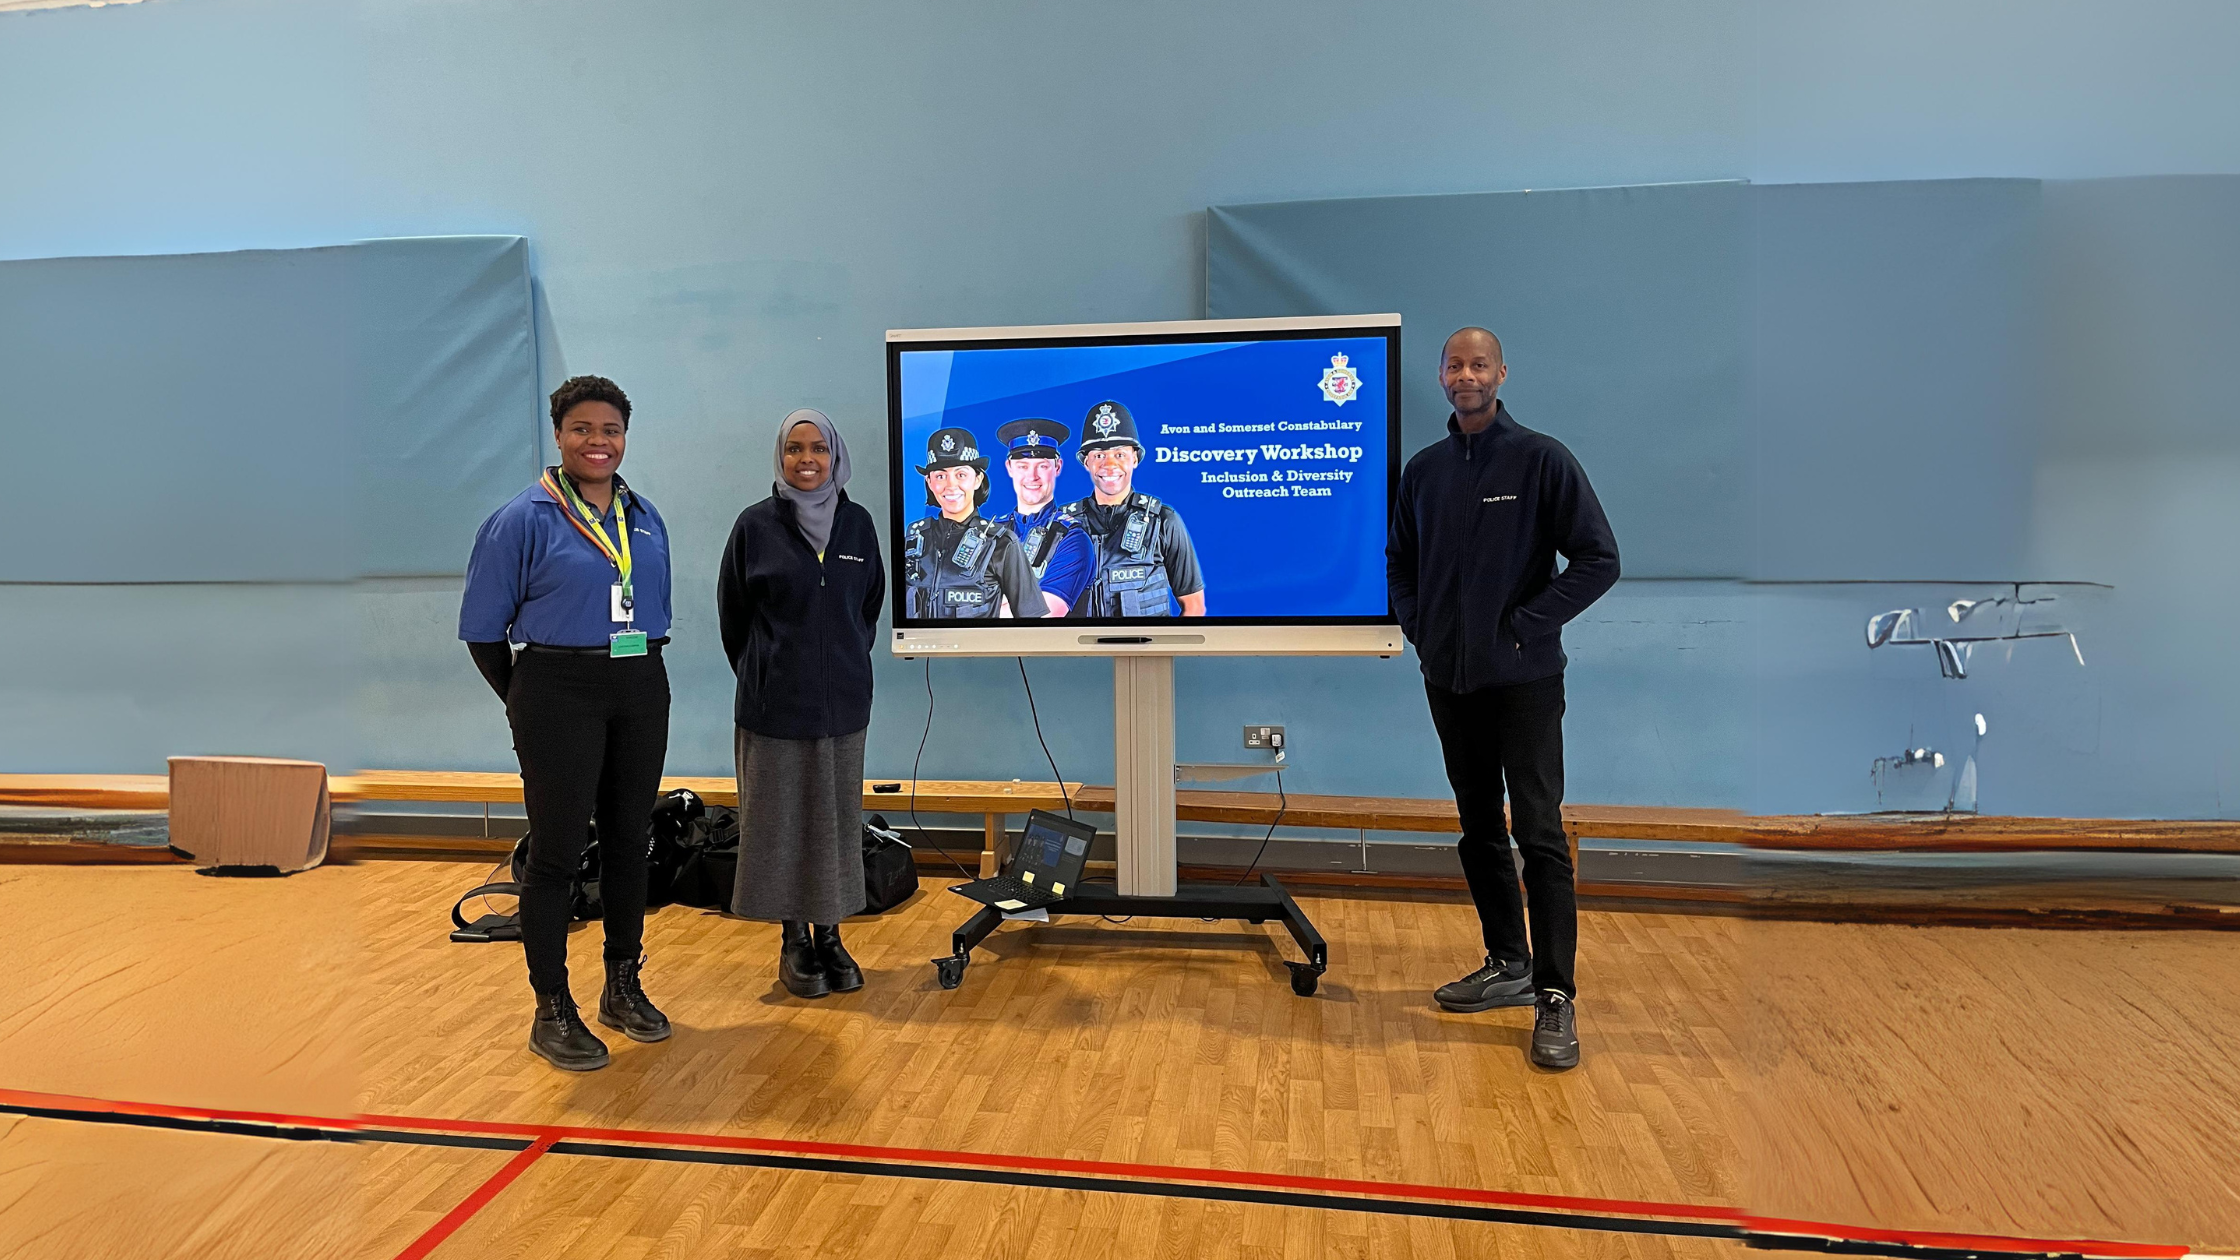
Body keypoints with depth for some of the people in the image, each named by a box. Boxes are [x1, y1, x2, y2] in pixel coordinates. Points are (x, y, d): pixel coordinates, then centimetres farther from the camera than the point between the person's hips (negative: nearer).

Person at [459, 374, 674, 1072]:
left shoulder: (646, 517, 9)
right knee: (557, 850, 0)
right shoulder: (524, 518, -6)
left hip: (641, 693, 5)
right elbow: (483, 629, -4)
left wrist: (640, 671, 11)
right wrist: (527, 702, -1)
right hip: (560, 694, -5)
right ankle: (552, 1010, 12)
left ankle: (623, 987, 27)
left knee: (628, 841, 12)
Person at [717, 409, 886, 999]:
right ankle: (793, 940, 17)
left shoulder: (857, 523, 3)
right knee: (781, 818, 4)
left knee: (837, 818, 8)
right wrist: (761, 677, 8)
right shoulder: (756, 525, -4)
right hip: (775, 702, -2)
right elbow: (732, 613, 3)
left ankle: (829, 936, 21)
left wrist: (847, 662, 13)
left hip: (842, 700, 3)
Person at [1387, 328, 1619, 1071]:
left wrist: (1527, 626, -13)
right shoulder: (1425, 469, 8)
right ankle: (1508, 965, 28)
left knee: (1539, 834, -7)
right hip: (1449, 679, 5)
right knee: (1479, 829, 14)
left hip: (1525, 680, -5)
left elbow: (1598, 559, -8)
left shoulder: (1541, 459, -6)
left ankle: (1556, 997, -1)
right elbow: (1399, 558, 20)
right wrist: (1417, 625, 6)